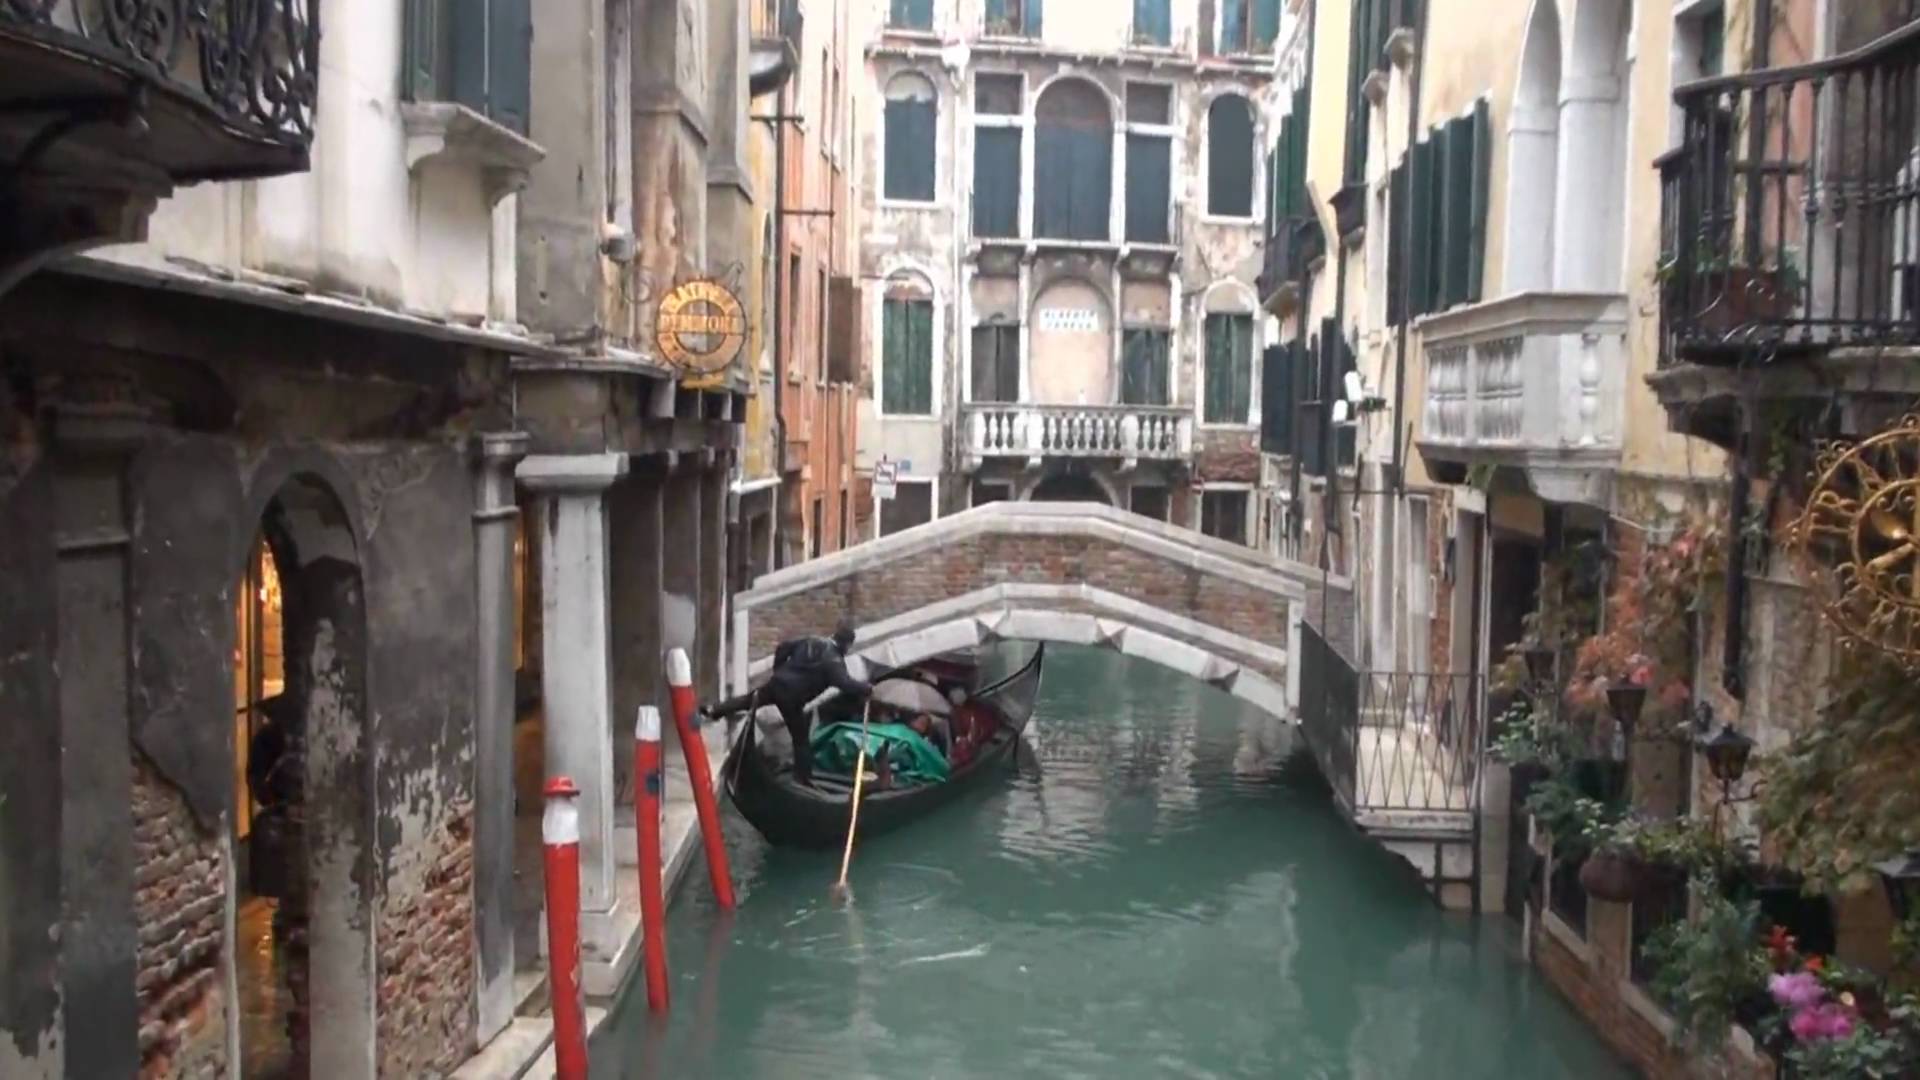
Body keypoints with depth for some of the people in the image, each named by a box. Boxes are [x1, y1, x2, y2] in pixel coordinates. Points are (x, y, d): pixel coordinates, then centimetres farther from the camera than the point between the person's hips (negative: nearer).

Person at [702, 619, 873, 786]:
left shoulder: (812, 642, 11)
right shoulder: (834, 661, -9)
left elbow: (783, 648, 15)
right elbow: (845, 684, -23)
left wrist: (778, 671, 26)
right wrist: (866, 687, -9)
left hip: (777, 682, 6)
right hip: (792, 697, -6)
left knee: (749, 699, 33)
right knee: (800, 739, 6)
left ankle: (712, 710, 39)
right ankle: (803, 778, 8)